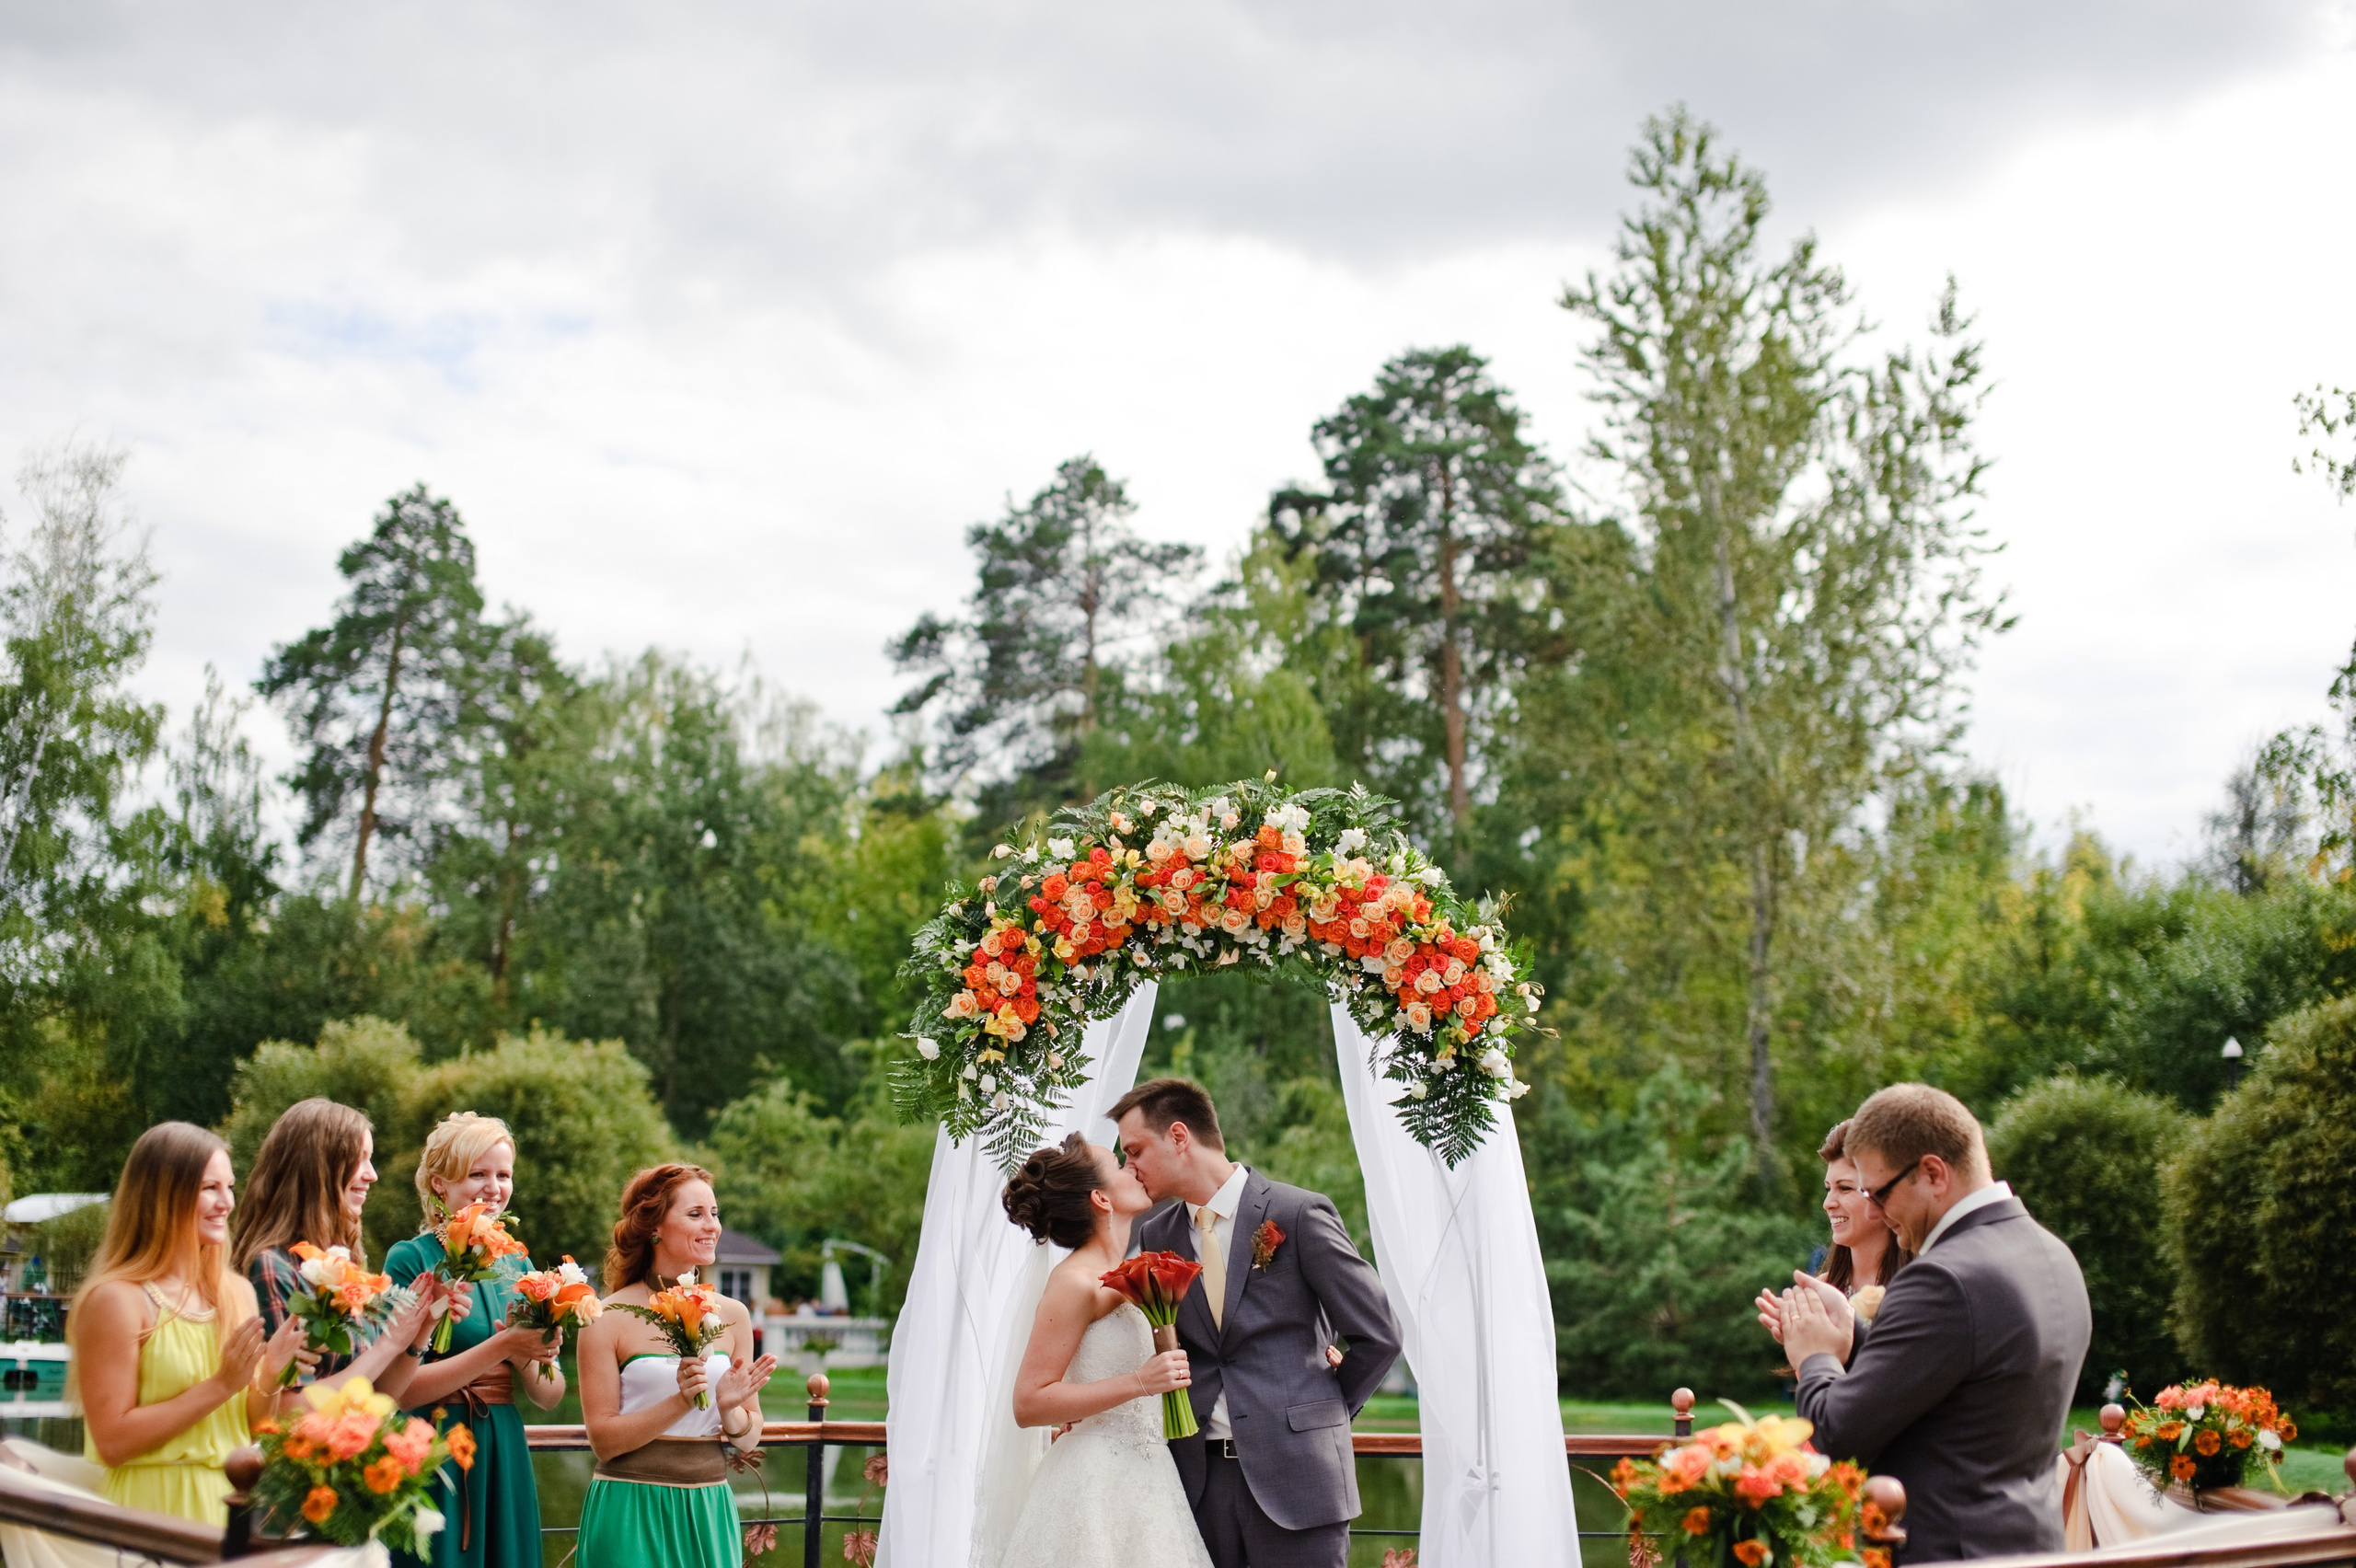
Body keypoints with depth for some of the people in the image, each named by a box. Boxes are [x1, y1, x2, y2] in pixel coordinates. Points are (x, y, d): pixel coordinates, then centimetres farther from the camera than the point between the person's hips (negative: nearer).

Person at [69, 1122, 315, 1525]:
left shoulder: (238, 1293, 9)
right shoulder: (115, 1299, -10)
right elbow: (112, 1442, -15)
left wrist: (270, 1377, -7)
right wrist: (221, 1385, -16)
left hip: (232, 1506, 6)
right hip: (157, 1512, -5)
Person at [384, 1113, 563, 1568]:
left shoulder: (517, 1266, 11)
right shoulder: (412, 1259, -6)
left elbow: (550, 1396, 8)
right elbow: (401, 1388, -16)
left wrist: (527, 1357, -13)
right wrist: (500, 1347, -19)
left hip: (505, 1460, 5)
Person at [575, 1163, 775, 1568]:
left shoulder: (732, 1315, 4)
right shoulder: (608, 1318, -6)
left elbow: (749, 1440, 7)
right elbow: (603, 1439, -9)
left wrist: (730, 1411, -14)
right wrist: (679, 1402, -20)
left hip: (708, 1512, 4)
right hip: (631, 1513, -3)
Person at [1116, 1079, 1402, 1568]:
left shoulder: (1299, 1214, -6)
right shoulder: (1156, 1234, 10)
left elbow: (1378, 1334, -3)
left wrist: (1328, 1406, 3)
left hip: (1293, 1473, -4)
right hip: (1197, 1476, 4)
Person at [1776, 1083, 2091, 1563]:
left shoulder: (1944, 1280, -21)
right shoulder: (2055, 1257, 9)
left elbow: (1837, 1436, -19)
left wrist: (1816, 1358, 0)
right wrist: (1850, 1336, 8)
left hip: (1942, 1551, -10)